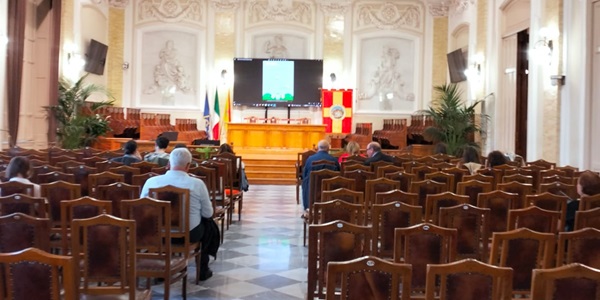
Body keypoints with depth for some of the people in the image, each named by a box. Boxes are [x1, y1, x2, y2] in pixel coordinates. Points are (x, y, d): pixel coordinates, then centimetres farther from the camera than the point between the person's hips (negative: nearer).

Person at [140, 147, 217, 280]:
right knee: (210, 225, 28)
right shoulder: (197, 183, -15)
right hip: (190, 234, -2)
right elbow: (208, 214, -6)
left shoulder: (151, 181, -9)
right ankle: (203, 269, 34)